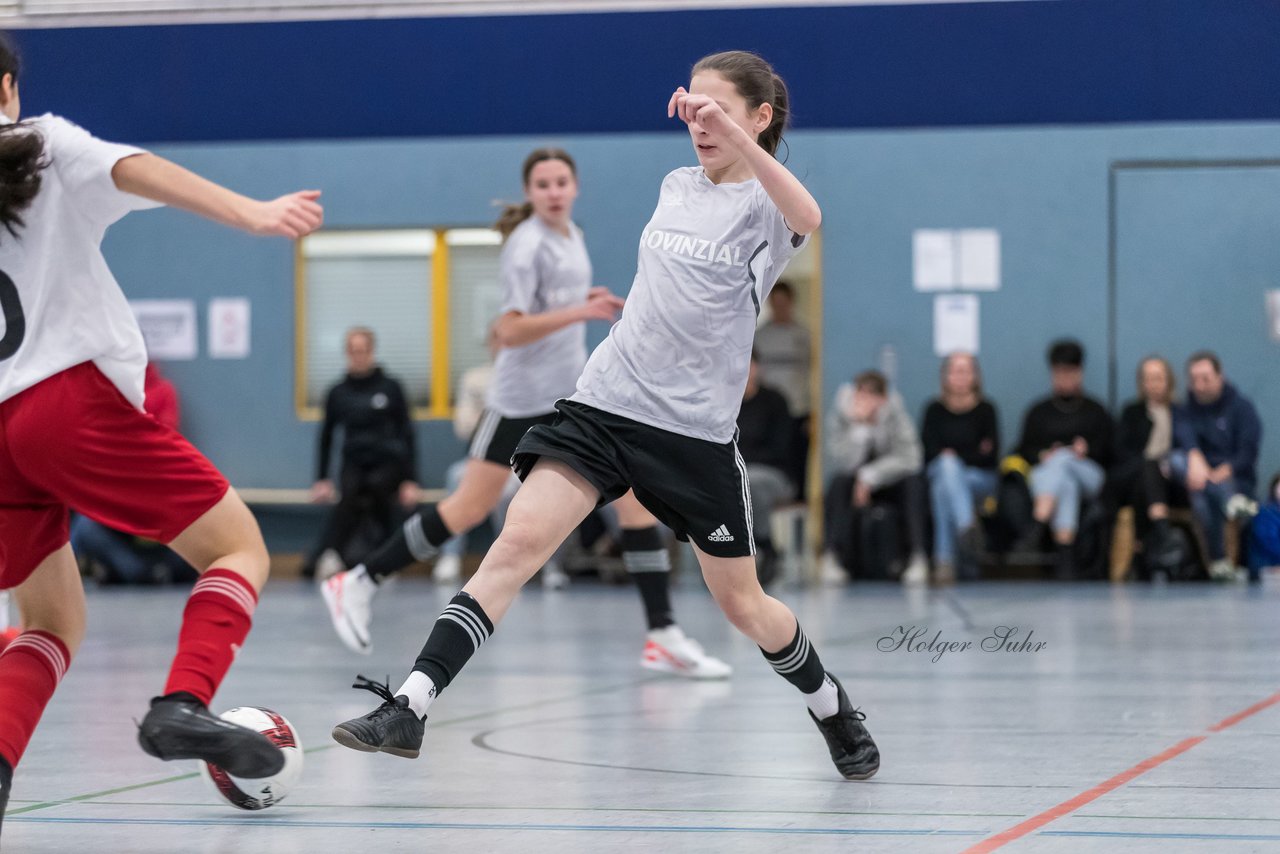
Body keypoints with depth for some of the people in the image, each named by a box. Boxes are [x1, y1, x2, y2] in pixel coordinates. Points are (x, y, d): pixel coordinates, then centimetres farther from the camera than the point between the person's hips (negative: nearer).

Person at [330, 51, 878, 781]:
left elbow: (806, 217, -34)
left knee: (742, 603, 8)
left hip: (696, 430, -4)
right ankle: (409, 709, -20)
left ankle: (836, 713, 35)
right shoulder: (675, 187, 11)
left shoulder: (763, 201, -7)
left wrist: (735, 136, -45)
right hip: (606, 401, 4)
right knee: (519, 542, -15)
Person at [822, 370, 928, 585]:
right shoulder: (840, 415, -16)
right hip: (858, 483, 0)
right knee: (838, 483, -31)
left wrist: (870, 475, -27)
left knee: (913, 482, -31)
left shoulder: (896, 415, -16)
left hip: (890, 483, 0)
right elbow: (842, 462, -27)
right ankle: (833, 556, -31)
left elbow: (909, 459, -23)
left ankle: (918, 557, -30)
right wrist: (860, 427, -37)